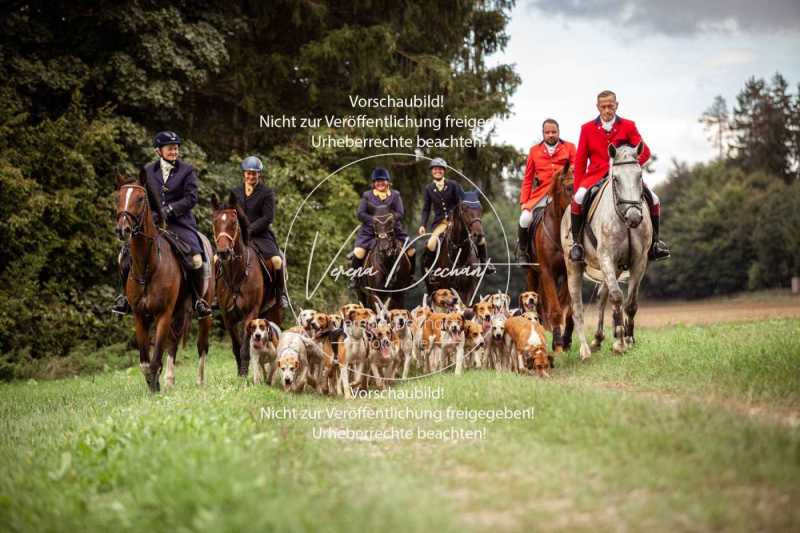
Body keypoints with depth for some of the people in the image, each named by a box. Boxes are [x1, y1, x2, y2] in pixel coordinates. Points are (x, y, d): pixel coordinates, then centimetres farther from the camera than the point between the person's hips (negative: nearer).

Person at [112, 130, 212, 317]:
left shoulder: (187, 170, 4)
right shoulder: (148, 170, 13)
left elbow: (191, 198, -5)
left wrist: (169, 210, -16)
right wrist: (150, 214, -7)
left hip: (180, 223, -3)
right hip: (152, 223, 3)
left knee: (195, 259, -24)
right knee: (126, 255, -9)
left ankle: (198, 299, -6)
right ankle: (127, 296, 8)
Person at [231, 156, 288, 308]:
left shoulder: (267, 193, 1)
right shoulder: (235, 192, 12)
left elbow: (268, 217, -7)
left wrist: (249, 230, -16)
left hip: (260, 235, -3)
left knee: (276, 260, -25)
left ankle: (281, 294, -6)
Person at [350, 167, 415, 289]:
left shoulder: (395, 195, 6)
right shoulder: (367, 195, 5)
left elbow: (400, 213, -3)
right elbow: (361, 214, -4)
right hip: (370, 230, -1)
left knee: (410, 250, -7)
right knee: (359, 251, -23)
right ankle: (354, 277, -4)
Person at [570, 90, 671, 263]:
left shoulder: (628, 126, 6)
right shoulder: (587, 128, 7)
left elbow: (645, 152, 1)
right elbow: (580, 161, 6)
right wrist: (577, 188, -3)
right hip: (596, 175, -1)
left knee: (653, 200, -15)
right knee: (578, 198, -31)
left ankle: (654, 242, 4)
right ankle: (576, 242, -17)